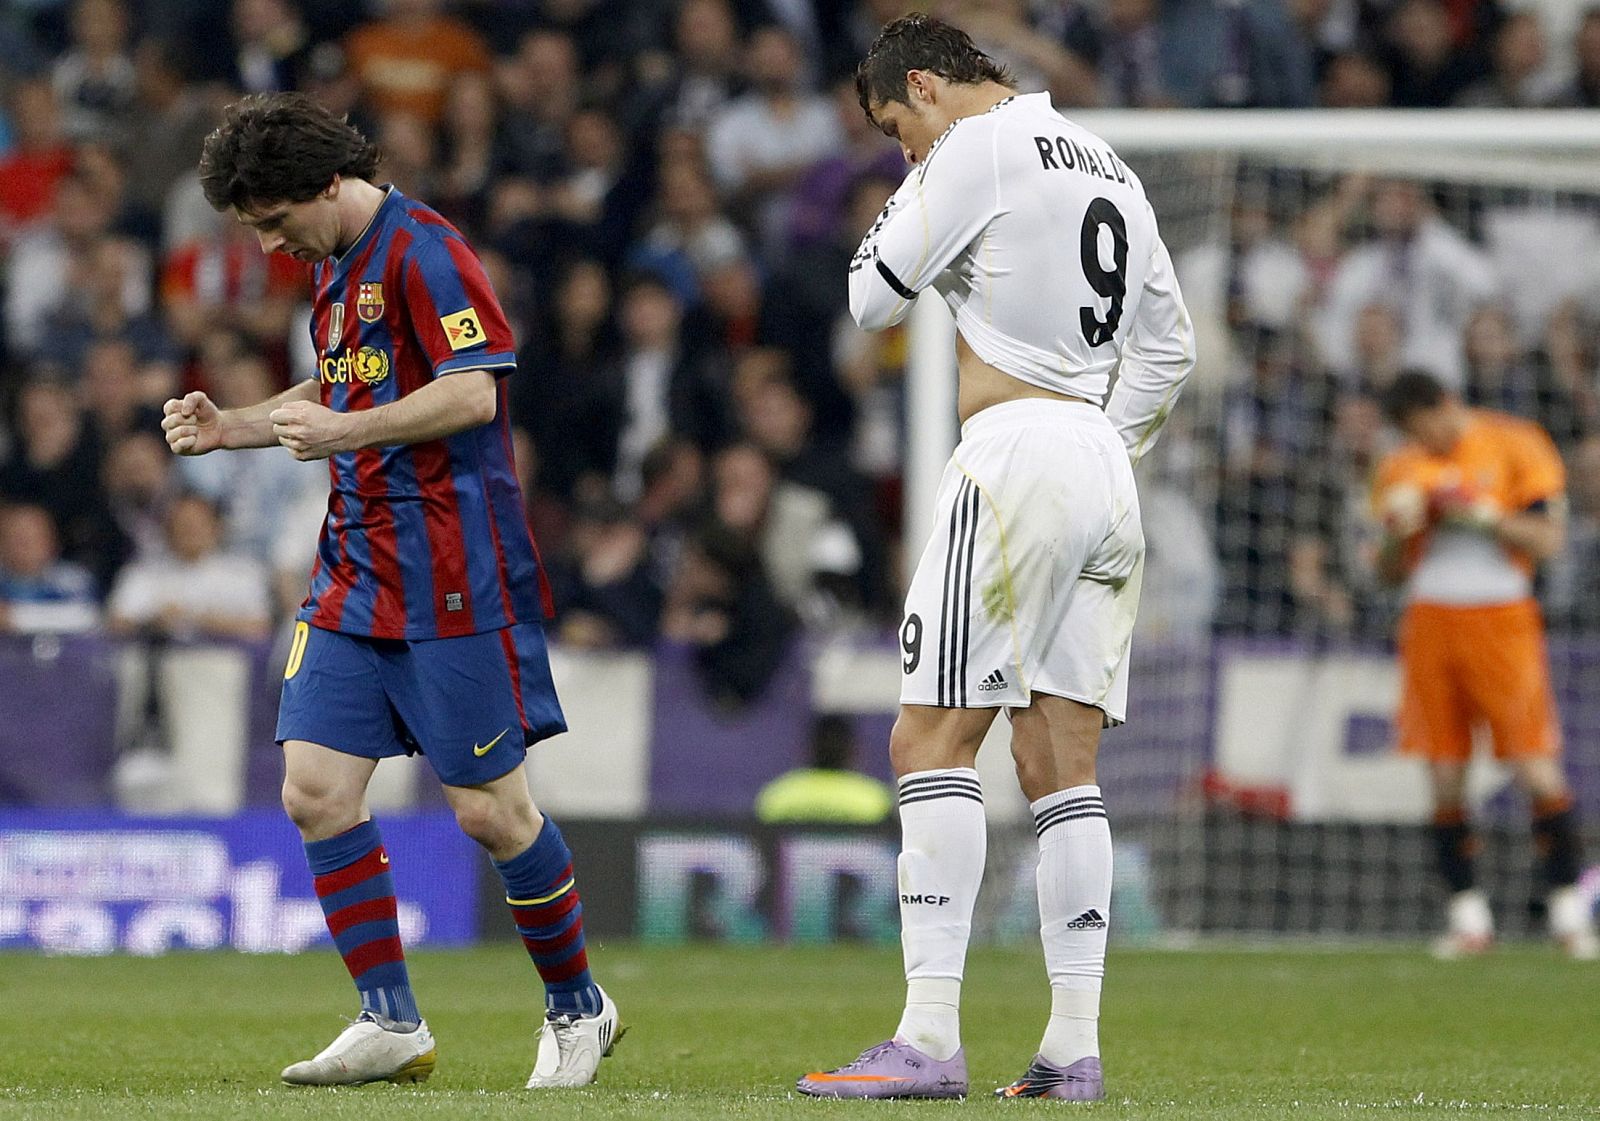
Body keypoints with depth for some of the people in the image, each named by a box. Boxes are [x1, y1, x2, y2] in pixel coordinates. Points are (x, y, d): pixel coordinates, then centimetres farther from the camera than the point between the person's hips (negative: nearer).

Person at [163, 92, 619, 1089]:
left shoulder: (423, 251, -13)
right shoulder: (337, 266, 16)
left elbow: (474, 394, -20)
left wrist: (346, 431, -24)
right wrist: (233, 427, 14)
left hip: (451, 581, -9)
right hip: (354, 576, 9)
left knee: (489, 808, -3)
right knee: (317, 791, -2)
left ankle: (578, 1007, 15)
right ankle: (392, 1024, 4)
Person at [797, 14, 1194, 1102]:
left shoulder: (979, 147, -6)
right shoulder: (1108, 166, 19)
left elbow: (873, 297, 0)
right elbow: (1169, 346, 23)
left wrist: (920, 176, 12)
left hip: (1017, 453, -8)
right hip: (1104, 471, 9)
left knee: (932, 743, -9)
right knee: (1063, 766, 7)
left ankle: (930, 1039, -18)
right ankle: (1074, 1047, 2)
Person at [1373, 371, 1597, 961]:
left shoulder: (1515, 446, 1)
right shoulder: (1402, 470, 12)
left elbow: (1548, 540, -4)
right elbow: (1392, 570, 16)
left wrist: (1483, 513, -15)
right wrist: (1398, 531, -5)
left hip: (1501, 618, -4)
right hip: (1430, 619, 4)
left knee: (1538, 772, -8)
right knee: (1445, 779, 0)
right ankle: (1468, 917, 7)